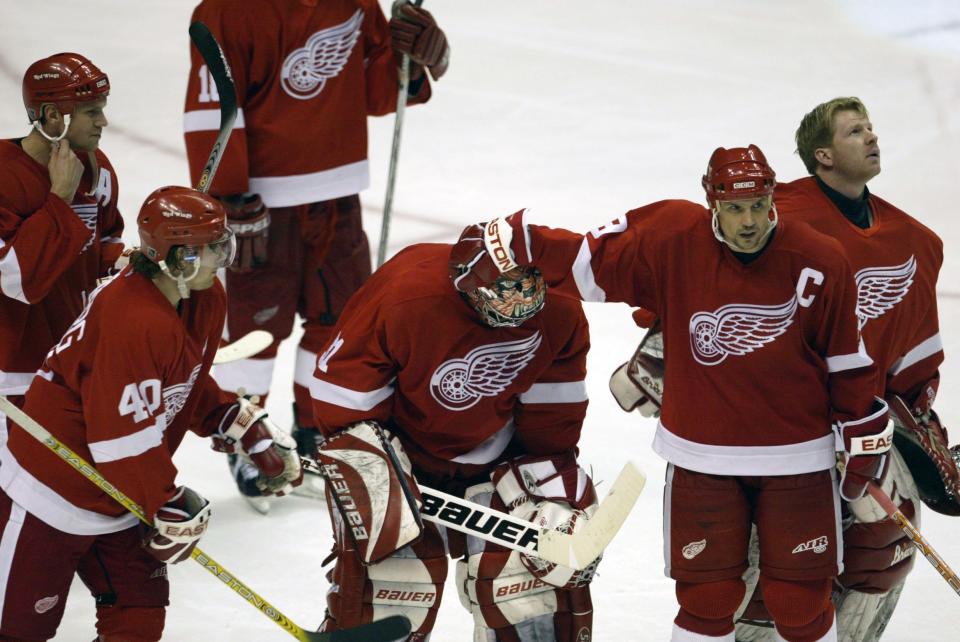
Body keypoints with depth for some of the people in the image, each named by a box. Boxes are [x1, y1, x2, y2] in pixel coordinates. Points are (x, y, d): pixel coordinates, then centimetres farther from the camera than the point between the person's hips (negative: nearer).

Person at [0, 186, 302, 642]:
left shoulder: (205, 301, -1)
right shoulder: (134, 321, -31)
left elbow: (191, 387, 16)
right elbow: (125, 438, -29)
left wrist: (246, 427, 6)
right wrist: (169, 508, -19)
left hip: (116, 494, 9)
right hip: (54, 489, -9)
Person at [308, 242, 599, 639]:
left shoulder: (560, 312, -19)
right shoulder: (404, 297, -33)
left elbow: (552, 418, -6)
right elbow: (341, 391, -22)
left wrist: (554, 496, -8)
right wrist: (370, 469, -24)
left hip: (493, 455, 4)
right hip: (401, 450, -4)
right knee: (395, 572, -16)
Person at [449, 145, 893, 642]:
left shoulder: (819, 263, -9)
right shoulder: (672, 240, -11)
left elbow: (847, 359, 1)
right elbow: (586, 261, -4)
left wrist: (866, 435, 5)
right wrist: (508, 244, -9)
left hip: (795, 457, 0)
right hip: (701, 457, 0)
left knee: (800, 601, 3)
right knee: (707, 598, 5)